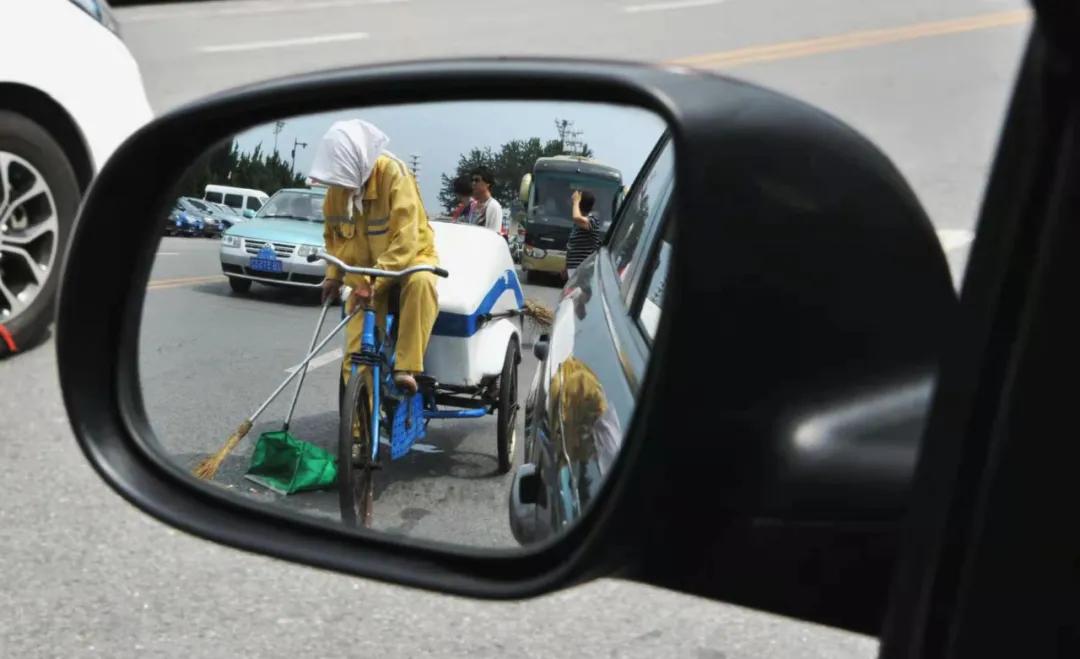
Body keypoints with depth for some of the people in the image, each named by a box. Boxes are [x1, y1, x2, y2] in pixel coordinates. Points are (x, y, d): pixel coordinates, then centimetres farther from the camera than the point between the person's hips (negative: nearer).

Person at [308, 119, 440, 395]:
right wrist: (333, 275, -3)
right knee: (356, 353, -7)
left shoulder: (393, 173, -23)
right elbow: (333, 235, 11)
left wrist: (375, 281, -38)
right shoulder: (338, 186, -6)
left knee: (420, 282, -41)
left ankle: (406, 368, -38)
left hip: (409, 256, -4)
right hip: (363, 270, 5)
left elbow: (405, 238, -30)